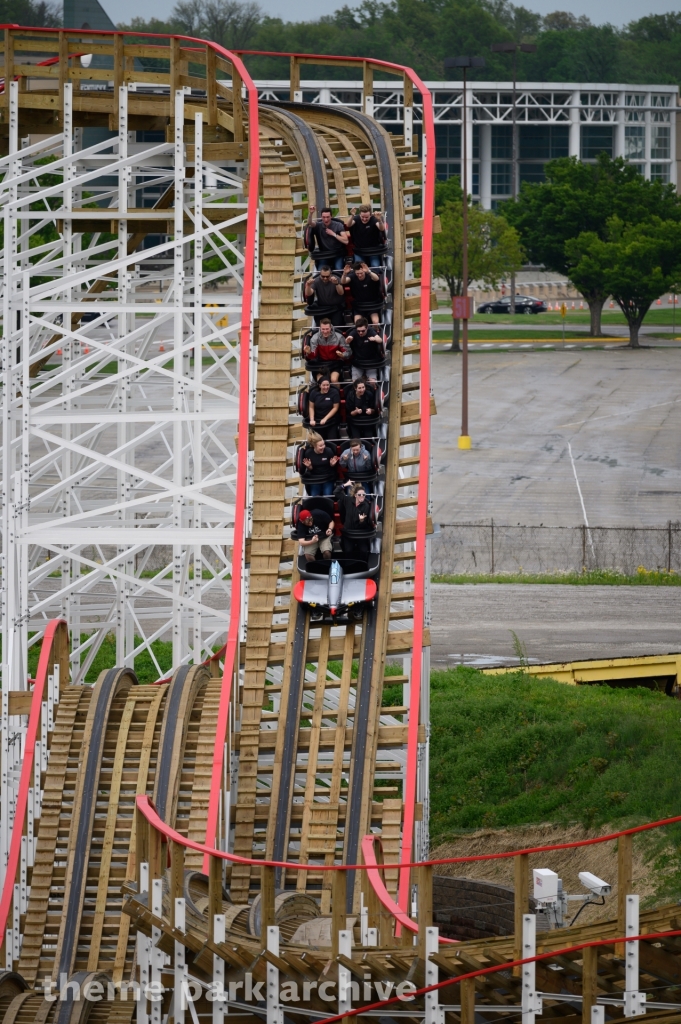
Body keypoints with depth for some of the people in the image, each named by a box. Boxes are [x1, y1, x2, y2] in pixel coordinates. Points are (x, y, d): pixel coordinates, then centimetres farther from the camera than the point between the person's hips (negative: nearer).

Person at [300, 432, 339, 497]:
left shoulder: (328, 451, -15)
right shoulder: (308, 453, -11)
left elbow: (334, 467, -1)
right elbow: (310, 470, -1)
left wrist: (332, 464, -24)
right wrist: (309, 467, -23)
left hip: (328, 479, -2)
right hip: (315, 480, 2)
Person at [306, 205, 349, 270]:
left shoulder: (338, 225, -7)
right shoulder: (318, 225, -3)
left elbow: (346, 241, -14)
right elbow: (310, 223, -26)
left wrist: (333, 234, -19)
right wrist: (311, 213, -46)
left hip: (337, 255, -1)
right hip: (323, 255, 1)